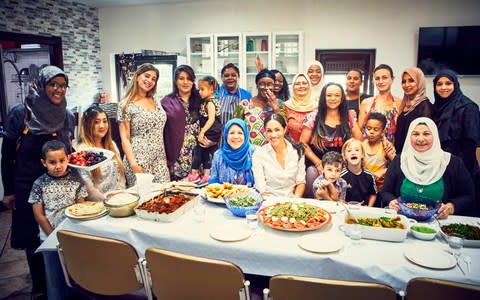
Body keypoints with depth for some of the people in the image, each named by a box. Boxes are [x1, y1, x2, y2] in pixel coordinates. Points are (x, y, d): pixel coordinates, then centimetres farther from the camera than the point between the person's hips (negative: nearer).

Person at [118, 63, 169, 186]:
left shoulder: (155, 101, 11)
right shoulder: (126, 105, -5)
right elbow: (125, 138, -8)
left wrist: (164, 156, 13)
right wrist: (133, 164, -18)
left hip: (160, 160, 5)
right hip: (139, 161, -5)